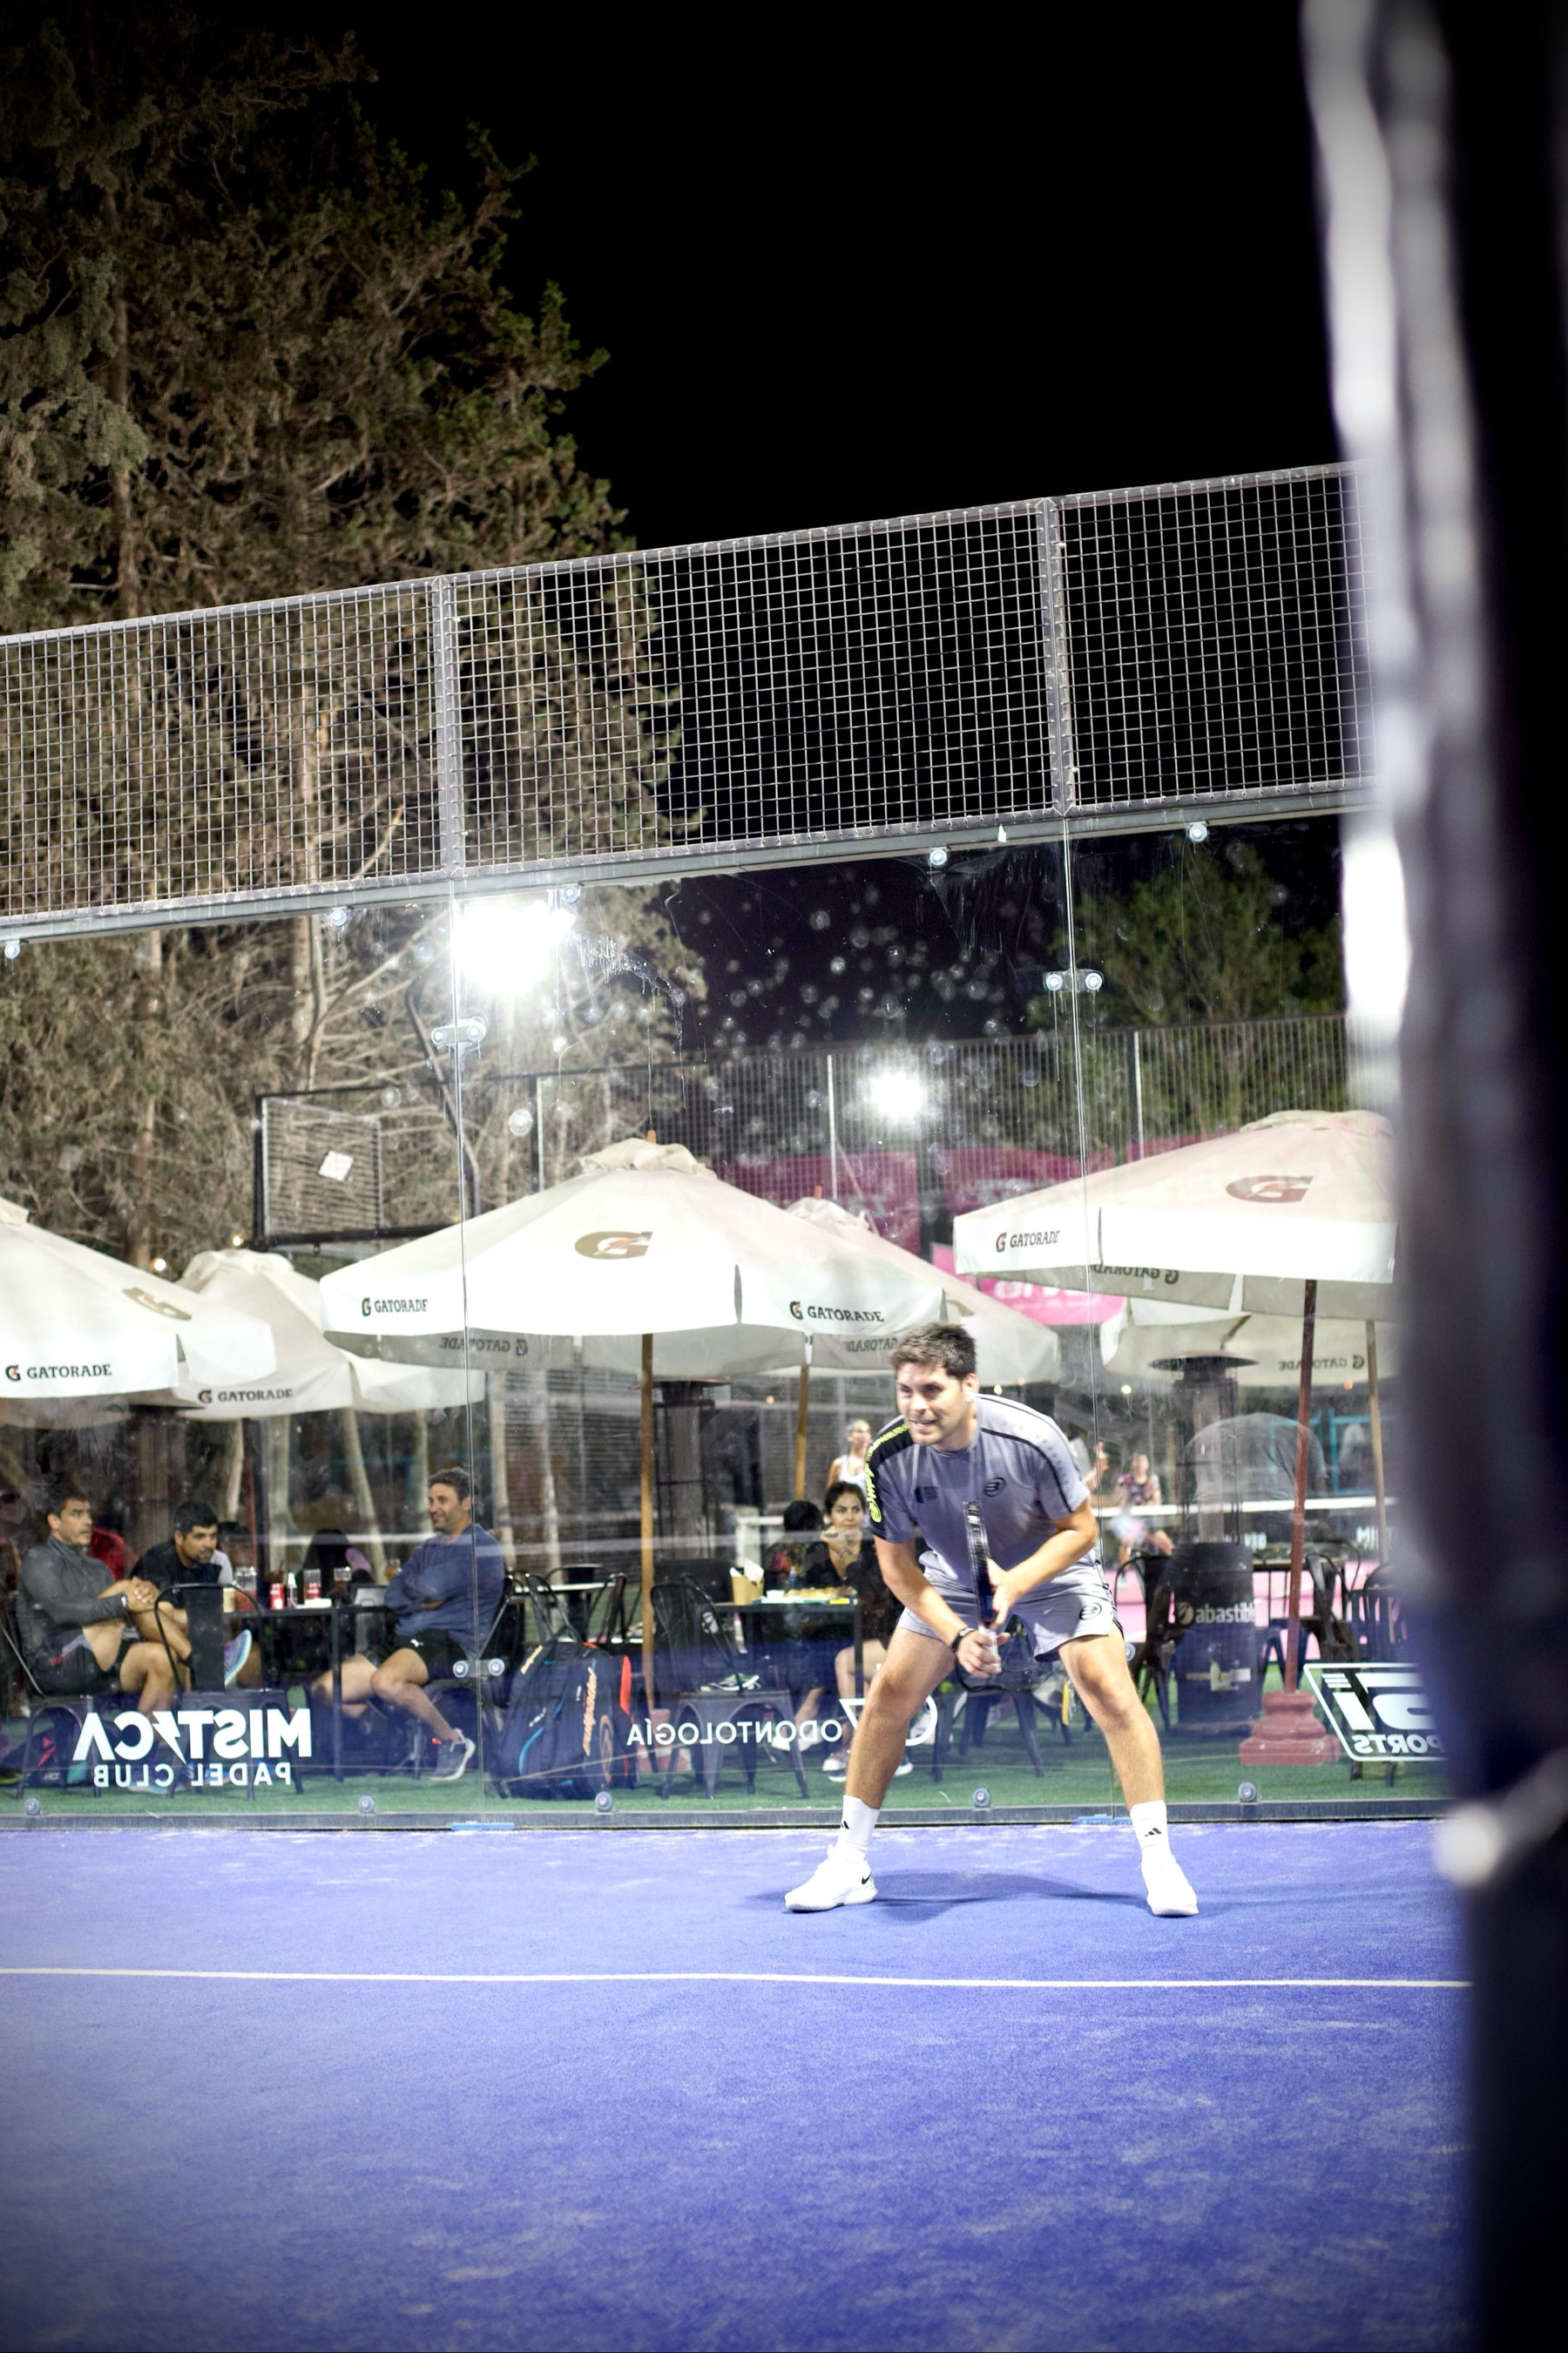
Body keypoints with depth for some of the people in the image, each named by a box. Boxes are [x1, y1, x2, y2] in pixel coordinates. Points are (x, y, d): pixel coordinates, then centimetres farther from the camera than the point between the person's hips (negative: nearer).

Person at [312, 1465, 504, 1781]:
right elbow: (392, 1596, 15)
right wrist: (424, 1599, -3)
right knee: (324, 1689, -6)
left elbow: (432, 1588, -13)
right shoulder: (427, 1548, 25)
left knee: (384, 1681, -37)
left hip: (452, 1640, -9)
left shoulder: (481, 1547, -3)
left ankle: (454, 1741, -18)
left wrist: (409, 1587, 8)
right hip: (405, 1639, 9)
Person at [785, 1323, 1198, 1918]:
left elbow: (1080, 1529, -18)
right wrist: (957, 1635, -23)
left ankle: (1157, 1857, -8)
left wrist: (1015, 1582, -33)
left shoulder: (1030, 1438, -33)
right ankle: (849, 1863, 9)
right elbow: (897, 1564, -12)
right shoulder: (888, 1457, -25)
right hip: (950, 1586, 3)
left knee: (1109, 1689, -19)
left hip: (1052, 1572, -2)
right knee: (889, 1696, -5)